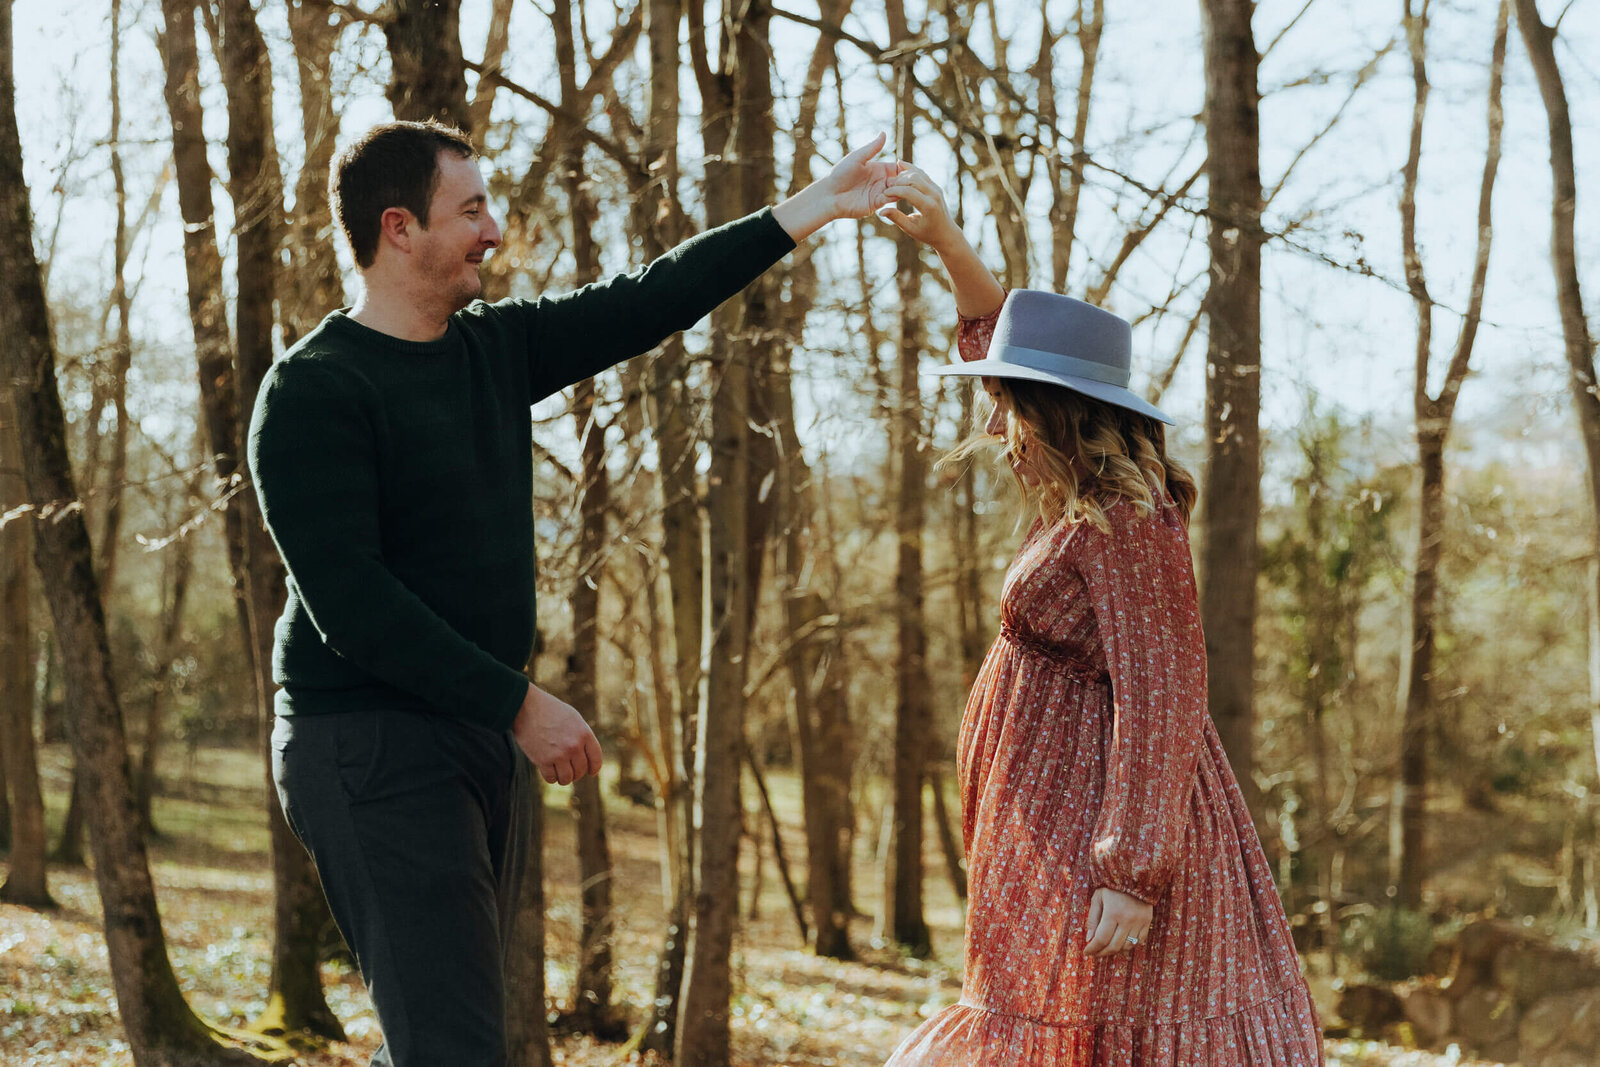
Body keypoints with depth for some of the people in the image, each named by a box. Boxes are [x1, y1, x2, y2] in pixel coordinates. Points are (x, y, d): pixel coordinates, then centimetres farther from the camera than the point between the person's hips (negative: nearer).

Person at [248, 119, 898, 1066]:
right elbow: (351, 603, -20)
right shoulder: (313, 391, -13)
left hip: (483, 738, 8)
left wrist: (815, 210, 17)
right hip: (373, 744, -8)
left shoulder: (497, 348, 10)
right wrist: (520, 702, -21)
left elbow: (647, 304, 16)